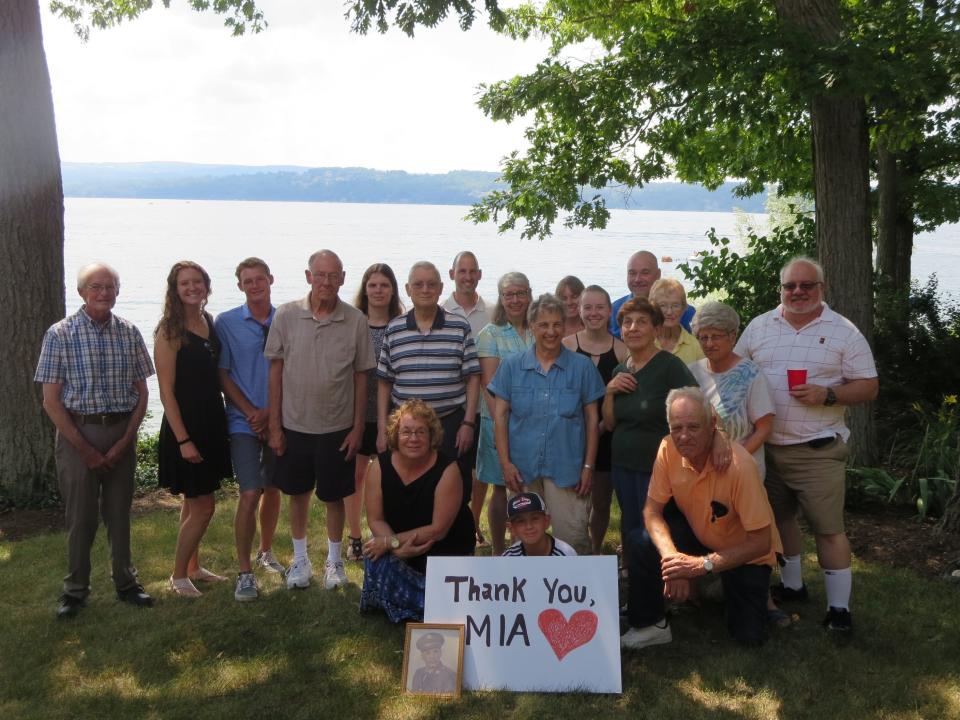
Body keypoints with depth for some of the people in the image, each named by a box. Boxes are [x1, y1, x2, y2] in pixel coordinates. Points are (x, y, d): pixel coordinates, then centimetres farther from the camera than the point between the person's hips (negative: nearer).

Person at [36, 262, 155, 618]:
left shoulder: (129, 333, 2)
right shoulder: (60, 334, -6)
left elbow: (141, 393, 5)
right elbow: (51, 401, -7)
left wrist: (125, 441, -5)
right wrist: (84, 448, -10)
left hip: (122, 433, 2)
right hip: (77, 433, -2)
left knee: (120, 512, 11)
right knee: (80, 516, 4)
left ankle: (125, 582, 25)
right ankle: (75, 590, 19)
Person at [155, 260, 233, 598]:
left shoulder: (209, 322, 7)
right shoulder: (170, 332, -14)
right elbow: (167, 391, -15)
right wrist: (183, 440, -19)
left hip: (212, 421, 7)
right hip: (184, 425, -7)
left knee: (194, 501, 18)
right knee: (204, 506, -2)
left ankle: (193, 567, 31)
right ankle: (178, 575, 15)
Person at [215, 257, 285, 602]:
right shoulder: (226, 323, -2)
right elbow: (222, 375, -2)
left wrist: (270, 412, -8)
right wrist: (251, 413, -10)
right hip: (244, 421, -3)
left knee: (273, 489, 14)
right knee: (250, 494, -9)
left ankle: (266, 552, 34)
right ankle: (244, 572, 1)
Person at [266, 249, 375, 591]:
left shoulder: (356, 321, -6)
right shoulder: (286, 316, -5)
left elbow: (361, 377, 0)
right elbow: (276, 371, -1)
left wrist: (358, 427, -1)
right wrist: (274, 425, -2)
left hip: (337, 427, -1)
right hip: (294, 424, 1)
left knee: (334, 496, 10)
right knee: (298, 494, 14)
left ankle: (334, 559, 30)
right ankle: (300, 559, 32)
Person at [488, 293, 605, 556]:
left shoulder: (581, 366, 0)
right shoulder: (511, 366, 2)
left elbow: (592, 418, 3)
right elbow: (500, 415, 3)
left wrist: (588, 466, -1)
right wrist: (505, 463, -3)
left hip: (566, 468, -1)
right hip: (523, 467, 2)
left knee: (573, 538, -3)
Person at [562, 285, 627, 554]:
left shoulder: (622, 350, 0)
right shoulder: (566, 345, -3)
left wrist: (601, 426, -9)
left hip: (607, 436, 1)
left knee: (602, 502, 12)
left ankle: (596, 552, 31)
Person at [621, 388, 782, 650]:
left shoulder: (738, 465, -34)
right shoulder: (668, 449, -21)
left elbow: (761, 542, -29)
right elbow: (652, 511, -14)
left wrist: (703, 564, -35)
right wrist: (671, 556, -32)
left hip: (744, 553, -3)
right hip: (699, 533, 3)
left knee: (749, 636, -9)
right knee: (642, 541, -22)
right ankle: (650, 625, -1)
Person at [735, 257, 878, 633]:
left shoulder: (843, 332, -3)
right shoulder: (759, 327, 5)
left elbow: (868, 386, -2)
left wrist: (827, 395, -20)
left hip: (818, 450, -4)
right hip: (764, 446, 4)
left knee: (829, 528, -3)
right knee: (778, 517, 17)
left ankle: (839, 606, 10)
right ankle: (792, 584, 36)